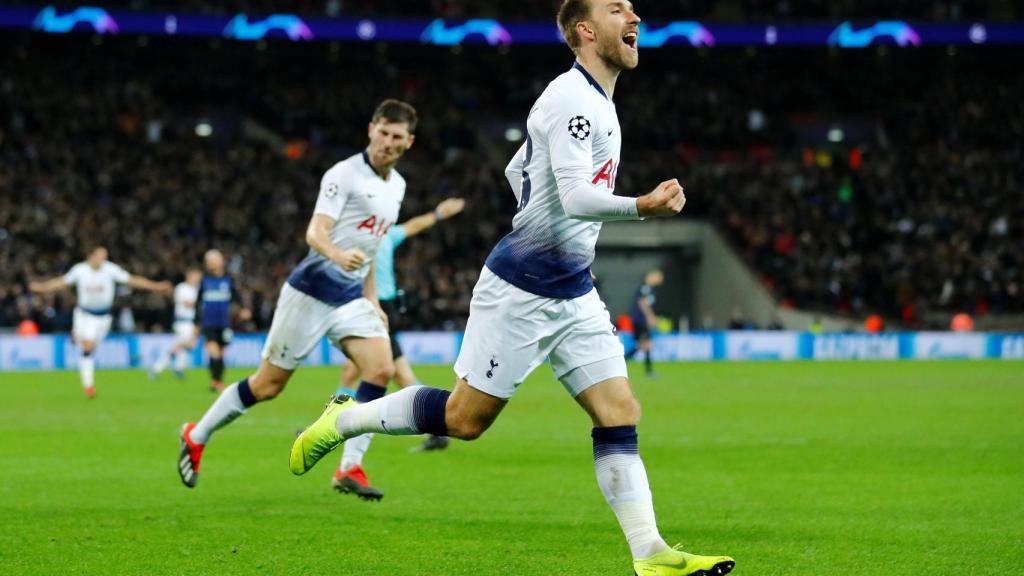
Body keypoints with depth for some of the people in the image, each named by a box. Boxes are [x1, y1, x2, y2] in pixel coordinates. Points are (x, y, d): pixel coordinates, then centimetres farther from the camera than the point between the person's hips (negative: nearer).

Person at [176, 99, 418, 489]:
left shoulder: (397, 185, 12)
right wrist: (338, 254, -45)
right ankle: (195, 438, 20)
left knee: (381, 370, -16)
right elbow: (315, 232, -24)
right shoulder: (345, 175, -14)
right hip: (312, 290, -7)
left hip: (351, 296, 7)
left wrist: (373, 300, 22)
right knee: (268, 384, 0)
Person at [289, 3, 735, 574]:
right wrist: (640, 207, -43)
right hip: (519, 290, -9)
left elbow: (517, 170, 24)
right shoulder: (571, 98, -17)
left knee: (620, 413, -2)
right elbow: (575, 196, -30)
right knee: (465, 417, 0)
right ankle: (344, 420, 21)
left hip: (573, 293, 9)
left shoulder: (597, 102, 13)